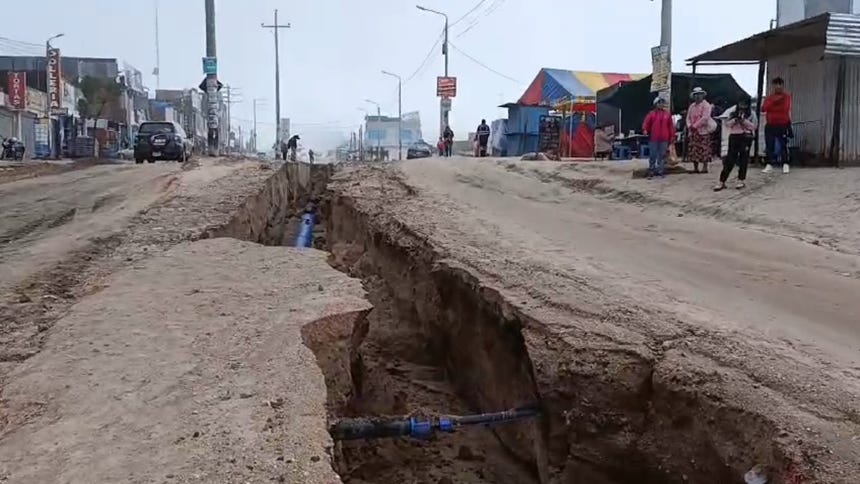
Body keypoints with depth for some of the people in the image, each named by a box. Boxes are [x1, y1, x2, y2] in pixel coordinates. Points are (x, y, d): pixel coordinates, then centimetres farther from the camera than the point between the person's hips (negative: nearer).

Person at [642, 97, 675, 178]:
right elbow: (646, 123, -4)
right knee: (652, 155, 1)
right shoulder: (651, 114, 3)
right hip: (653, 139, -2)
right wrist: (645, 130, -24)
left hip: (664, 139, 2)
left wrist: (672, 136, 7)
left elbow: (671, 126, 10)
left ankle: (661, 171, 11)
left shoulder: (667, 114, 10)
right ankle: (651, 171, 7)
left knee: (662, 155, 6)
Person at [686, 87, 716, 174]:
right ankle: (695, 168, 10)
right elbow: (688, 117, 14)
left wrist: (695, 125, -17)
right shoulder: (692, 106, 17)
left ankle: (705, 167, -5)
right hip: (693, 131, 7)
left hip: (703, 130, -6)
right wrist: (689, 126, -5)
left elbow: (705, 118, -15)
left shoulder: (706, 105, -4)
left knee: (704, 149, -7)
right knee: (693, 149, 5)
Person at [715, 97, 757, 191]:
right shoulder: (733, 112, 10)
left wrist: (743, 120, -14)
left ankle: (741, 180, 10)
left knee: (743, 158, 1)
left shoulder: (751, 113, 5)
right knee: (730, 158, -2)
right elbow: (727, 124, 5)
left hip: (746, 137, -1)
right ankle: (722, 181, -4)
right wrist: (735, 119, -10)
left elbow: (754, 126, -4)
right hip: (734, 136, 1)